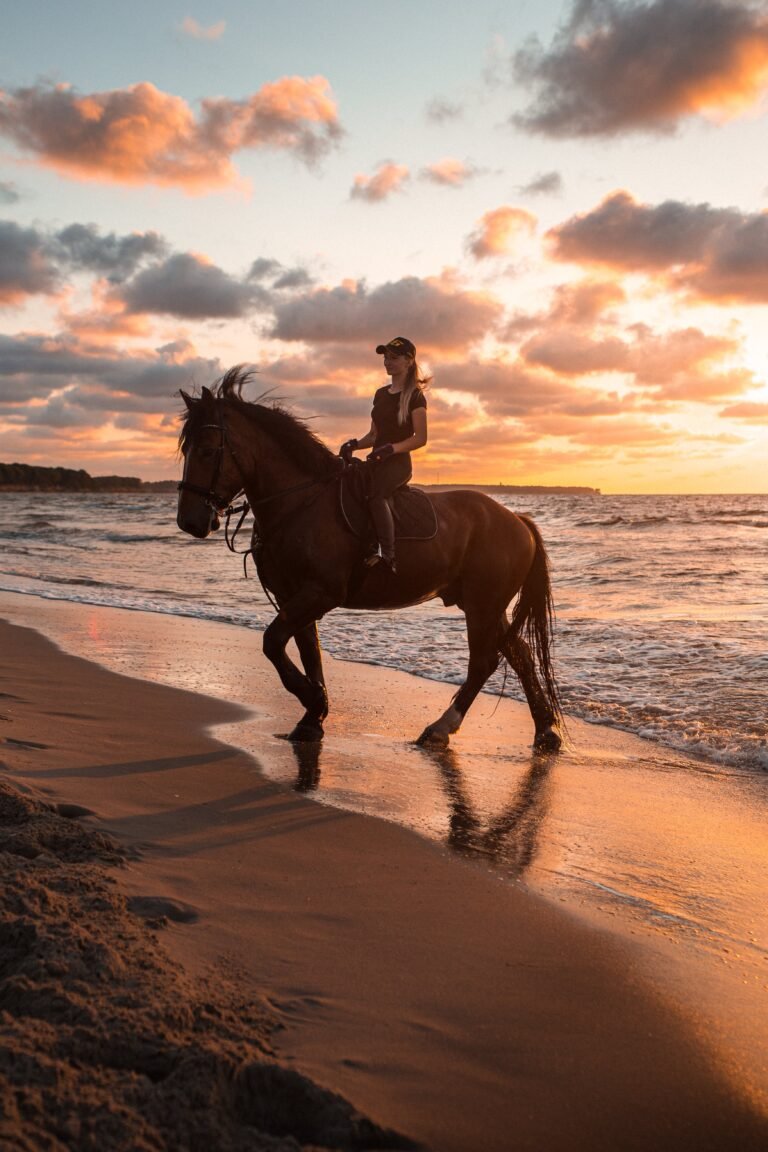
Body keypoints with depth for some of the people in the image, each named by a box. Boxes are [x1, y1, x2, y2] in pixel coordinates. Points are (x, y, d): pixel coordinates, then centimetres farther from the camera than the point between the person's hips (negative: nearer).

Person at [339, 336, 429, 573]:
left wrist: (391, 448, -22)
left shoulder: (414, 396, -2)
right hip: (375, 461, 8)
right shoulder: (381, 394, 18)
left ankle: (387, 555, -42)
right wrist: (355, 445, 2)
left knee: (375, 493, -36)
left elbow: (421, 438, -8)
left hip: (398, 462, -8)